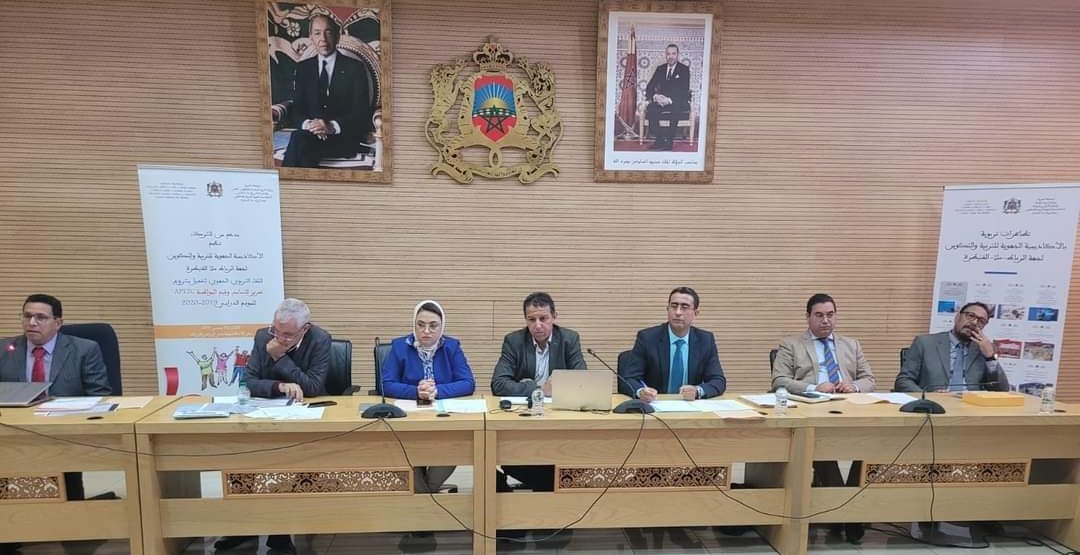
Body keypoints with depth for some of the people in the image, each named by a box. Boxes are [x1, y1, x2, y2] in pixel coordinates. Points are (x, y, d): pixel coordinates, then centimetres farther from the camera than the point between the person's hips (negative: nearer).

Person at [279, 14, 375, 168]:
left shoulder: (355, 68, 4)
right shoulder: (303, 68, 15)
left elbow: (361, 113, -5)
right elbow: (296, 109, 10)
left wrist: (332, 126, -22)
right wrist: (307, 124, -15)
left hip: (345, 138, -3)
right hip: (309, 133, 3)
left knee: (300, 141, -31)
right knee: (298, 138, -33)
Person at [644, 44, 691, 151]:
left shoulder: (684, 69, 2)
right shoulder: (660, 69, 14)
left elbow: (684, 91, -9)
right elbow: (649, 88, 7)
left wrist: (670, 100, -25)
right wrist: (655, 96, -17)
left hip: (679, 103, -3)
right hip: (661, 101, 4)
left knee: (675, 111, -39)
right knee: (650, 109, -29)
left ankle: (669, 142, -31)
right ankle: (659, 140, -22)